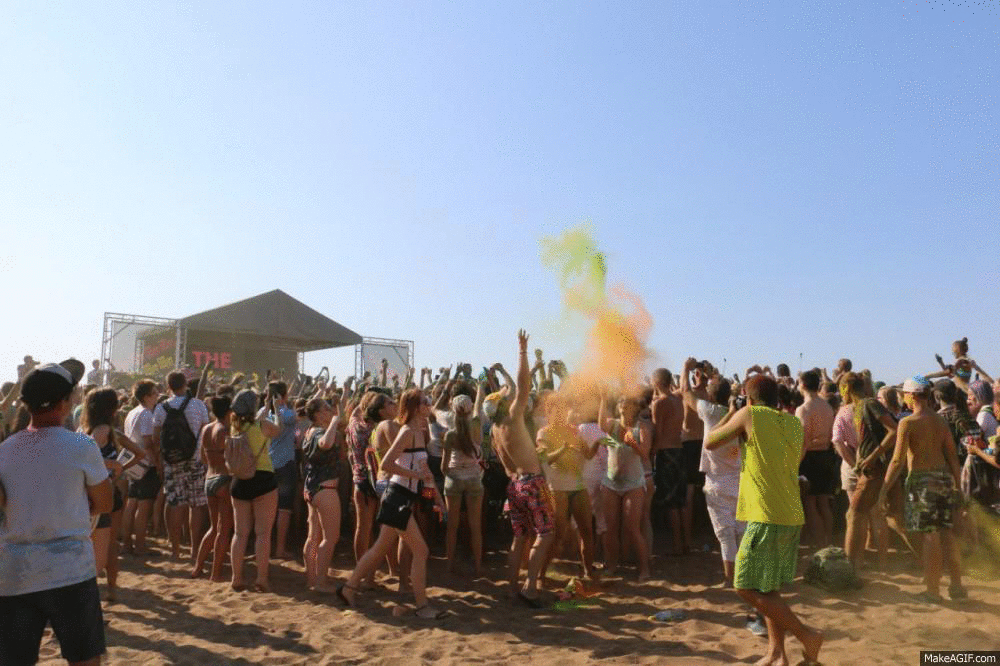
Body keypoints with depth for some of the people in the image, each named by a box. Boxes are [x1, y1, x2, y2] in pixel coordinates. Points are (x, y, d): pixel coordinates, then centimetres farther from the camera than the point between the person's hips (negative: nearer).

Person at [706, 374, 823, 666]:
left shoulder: (749, 415, -7)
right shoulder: (795, 424, 9)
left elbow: (710, 442, 1)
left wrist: (731, 413, 14)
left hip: (766, 519, -8)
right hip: (793, 518, 8)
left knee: (747, 588, 2)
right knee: (769, 588, 17)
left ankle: (807, 635, 2)